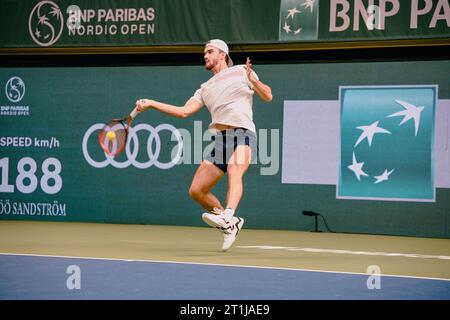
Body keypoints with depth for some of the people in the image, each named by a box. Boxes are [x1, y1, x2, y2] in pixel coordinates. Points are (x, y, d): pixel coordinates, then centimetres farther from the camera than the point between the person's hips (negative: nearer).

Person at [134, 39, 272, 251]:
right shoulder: (205, 89, 27)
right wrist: (151, 104, 12)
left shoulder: (241, 71, 13)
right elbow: (184, 112, 17)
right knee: (196, 191, 0)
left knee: (234, 172, -35)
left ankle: (227, 216, -57)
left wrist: (253, 80, -11)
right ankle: (231, 225, 16)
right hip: (219, 139, 6)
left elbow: (267, 96, 8)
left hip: (243, 134, -6)